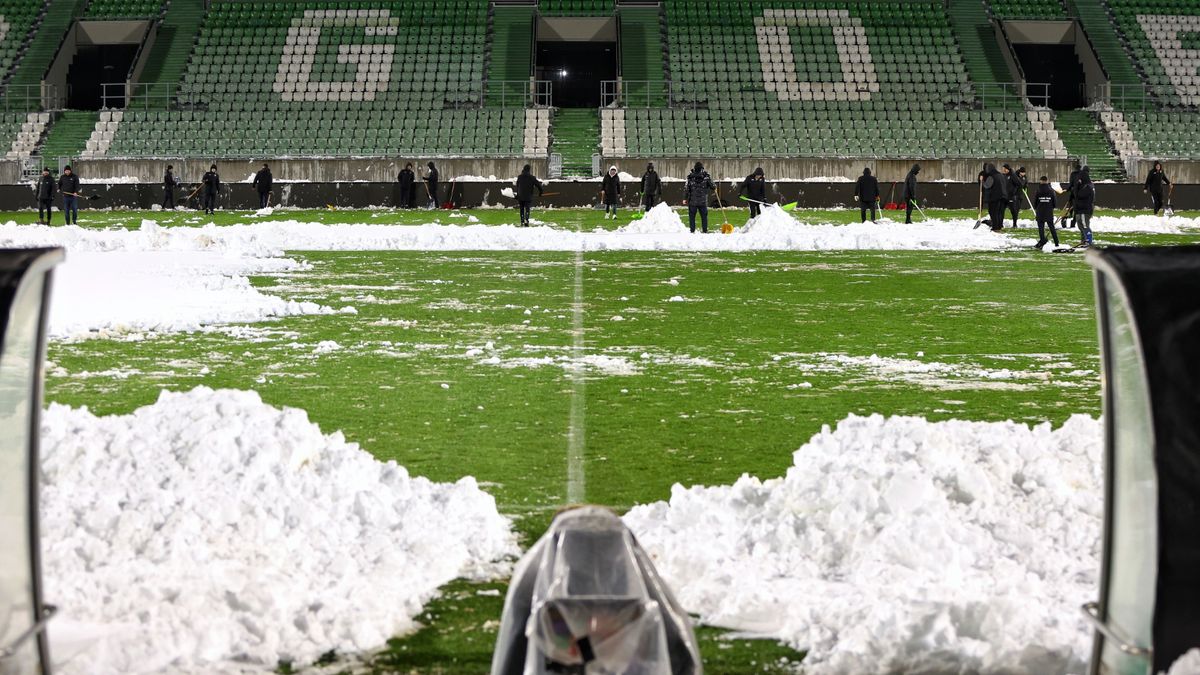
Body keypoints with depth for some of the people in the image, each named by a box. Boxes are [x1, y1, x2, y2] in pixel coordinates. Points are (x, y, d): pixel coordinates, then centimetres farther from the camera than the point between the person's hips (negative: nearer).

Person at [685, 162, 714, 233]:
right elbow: (713, 187, 1)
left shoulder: (691, 177, -4)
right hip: (703, 201, 0)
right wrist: (715, 187, 24)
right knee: (704, 216, 8)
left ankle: (692, 230, 3)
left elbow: (687, 189, -3)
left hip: (692, 201, 0)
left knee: (692, 216, 7)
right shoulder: (706, 177, -4)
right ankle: (705, 231, 6)